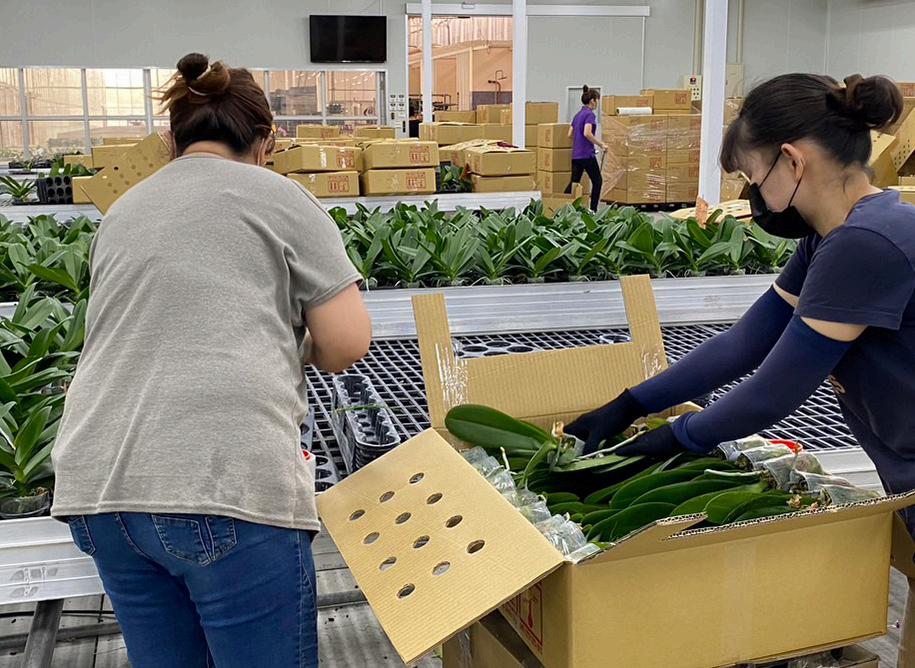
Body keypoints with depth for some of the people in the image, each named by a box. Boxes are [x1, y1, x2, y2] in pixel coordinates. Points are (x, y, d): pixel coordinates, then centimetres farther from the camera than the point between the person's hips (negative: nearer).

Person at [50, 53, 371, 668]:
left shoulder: (122, 212, 21)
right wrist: (294, 348, 22)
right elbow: (348, 343, 1)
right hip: (226, 483, -6)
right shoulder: (277, 197, 5)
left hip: (98, 482, 6)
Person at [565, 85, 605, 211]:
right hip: (587, 154, -8)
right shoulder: (590, 114, -12)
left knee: (574, 182, 8)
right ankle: (593, 210, 5)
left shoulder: (578, 114, 14)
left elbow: (570, 134, 16)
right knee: (597, 181, 5)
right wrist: (601, 144, -16)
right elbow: (587, 133, -25)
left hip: (576, 154, 8)